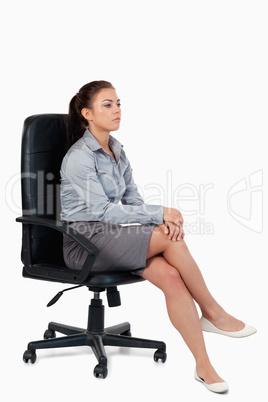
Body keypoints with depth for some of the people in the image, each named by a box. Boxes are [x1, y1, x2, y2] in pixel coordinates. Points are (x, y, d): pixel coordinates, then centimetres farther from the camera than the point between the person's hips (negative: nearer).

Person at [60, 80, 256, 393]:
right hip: (85, 243, -7)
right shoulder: (79, 157, -13)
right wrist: (160, 214, -20)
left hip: (111, 236, 7)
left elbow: (132, 199, 9)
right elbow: (104, 211, -19)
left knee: (171, 276, -22)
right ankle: (213, 314, -8)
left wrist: (162, 222, -12)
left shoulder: (116, 150, 12)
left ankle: (204, 366, -21)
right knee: (171, 239, -25)